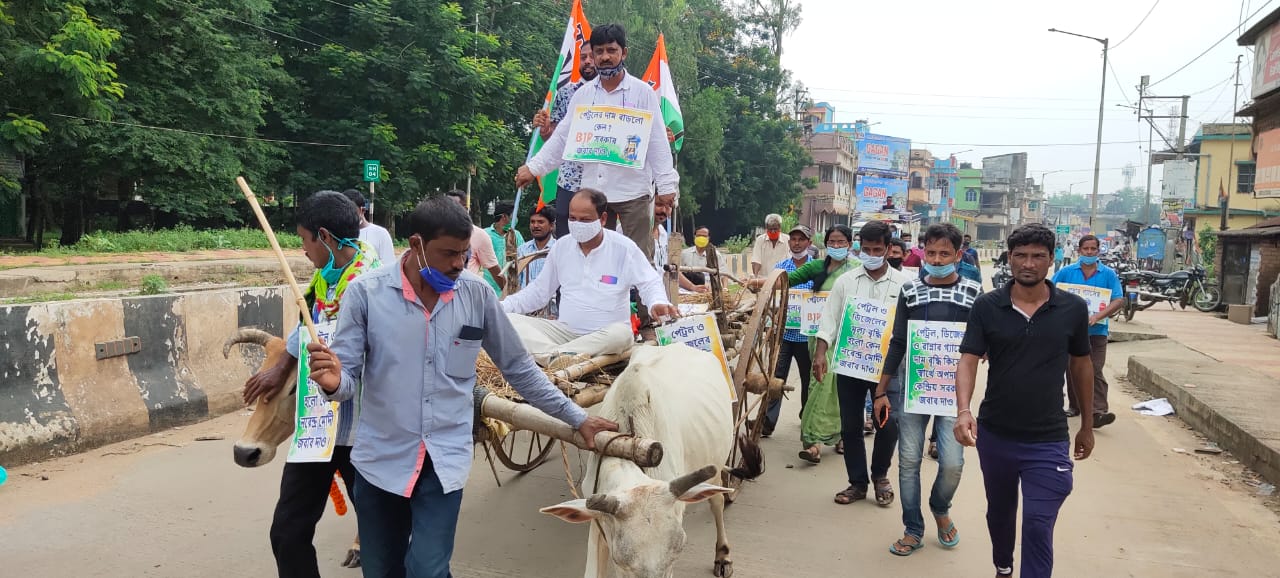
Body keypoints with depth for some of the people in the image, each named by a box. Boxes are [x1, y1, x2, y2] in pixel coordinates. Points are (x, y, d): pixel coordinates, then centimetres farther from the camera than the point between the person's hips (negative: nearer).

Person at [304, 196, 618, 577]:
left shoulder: (477, 295, -3)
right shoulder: (365, 293, -8)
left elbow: (518, 368, 6)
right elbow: (348, 380, -6)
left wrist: (577, 418, 5)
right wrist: (333, 382, -30)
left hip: (446, 461, 0)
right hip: (378, 460, 0)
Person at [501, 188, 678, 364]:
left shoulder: (623, 247, -2)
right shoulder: (561, 247, 10)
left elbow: (650, 283, -2)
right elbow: (538, 291, 17)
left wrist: (658, 303, -26)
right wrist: (501, 307, 4)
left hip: (606, 333, -3)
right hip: (565, 330, 4)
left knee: (621, 334, -40)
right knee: (510, 322, -19)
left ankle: (555, 355, -49)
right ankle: (556, 356, -45)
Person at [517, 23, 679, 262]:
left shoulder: (642, 92, 0)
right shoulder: (583, 94, 9)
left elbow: (657, 142, -2)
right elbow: (562, 137, 13)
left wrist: (666, 185, -8)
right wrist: (534, 167, 7)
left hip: (634, 191, -3)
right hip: (593, 191, 3)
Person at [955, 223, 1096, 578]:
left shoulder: (1073, 309, -5)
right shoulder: (986, 307, -7)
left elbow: (1081, 365, 8)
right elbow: (968, 361, -12)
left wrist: (1087, 425, 13)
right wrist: (964, 410, -30)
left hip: (1048, 440, -2)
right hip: (994, 434, 2)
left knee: (1038, 525, -8)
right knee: (999, 511, 22)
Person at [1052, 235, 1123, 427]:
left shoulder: (1109, 274, 1)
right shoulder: (1066, 272, 5)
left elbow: (1119, 300, -5)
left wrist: (1097, 316, -19)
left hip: (1097, 330, -2)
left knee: (1095, 371, -10)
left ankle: (1099, 411, -14)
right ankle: (1074, 406, 25)